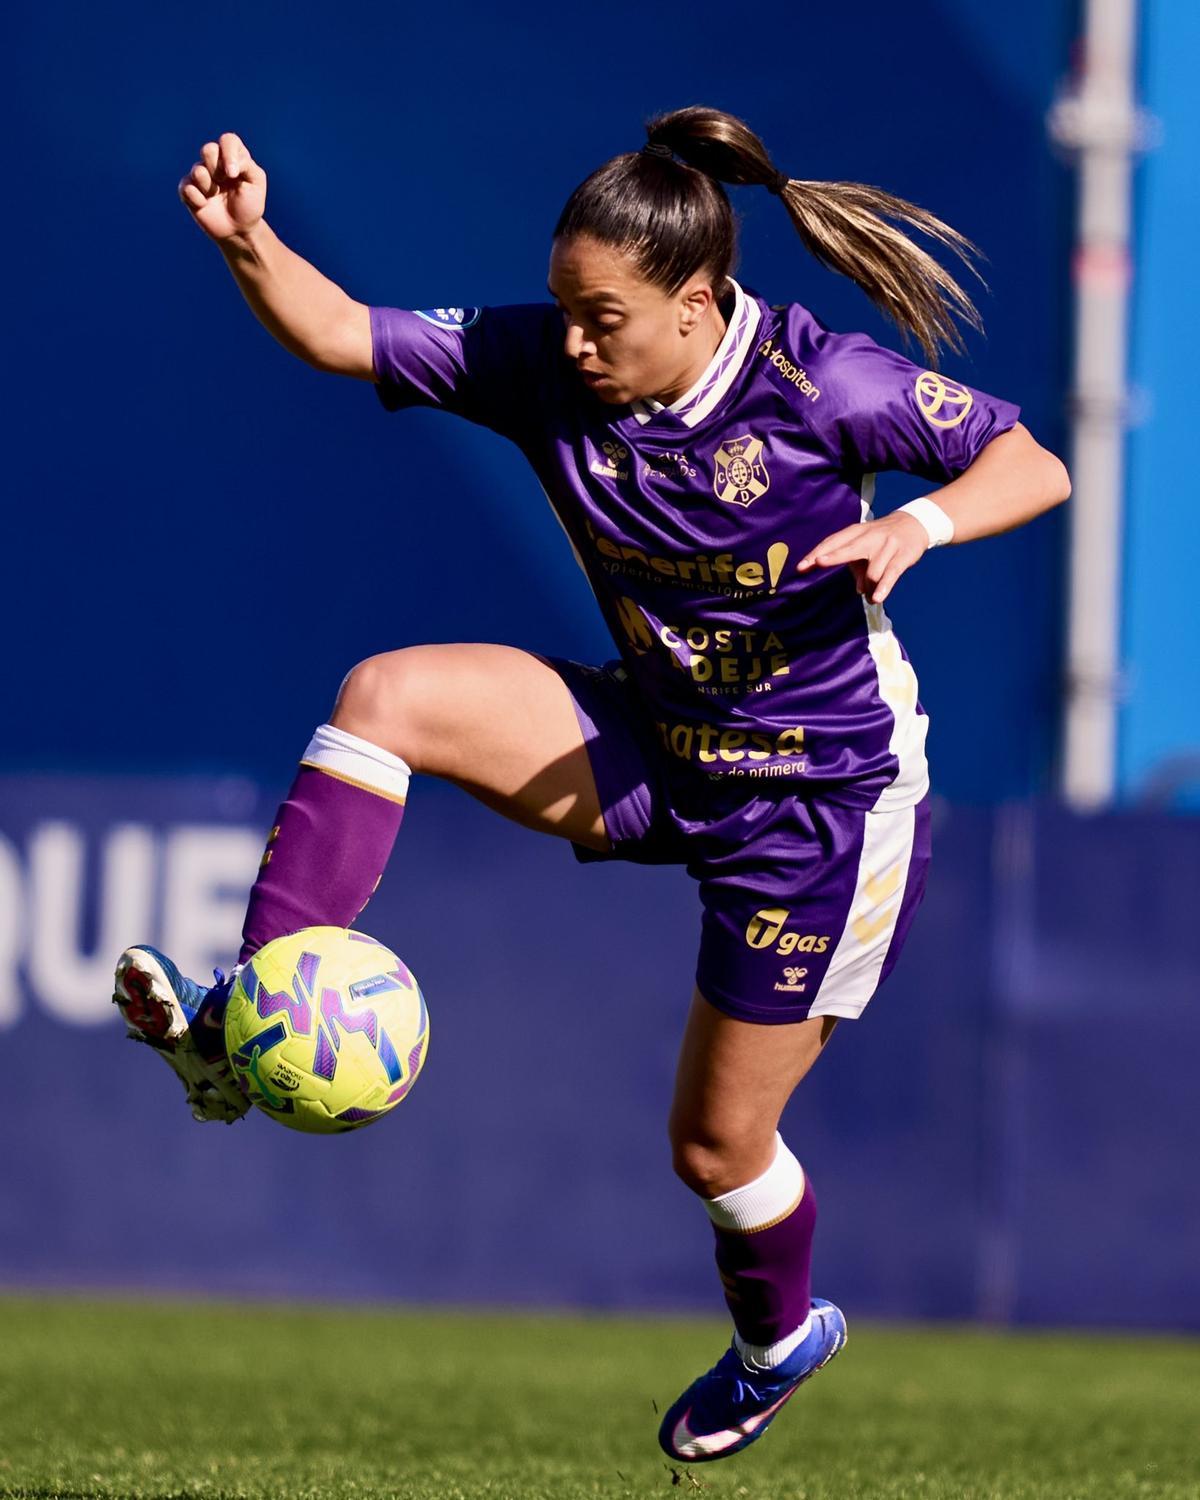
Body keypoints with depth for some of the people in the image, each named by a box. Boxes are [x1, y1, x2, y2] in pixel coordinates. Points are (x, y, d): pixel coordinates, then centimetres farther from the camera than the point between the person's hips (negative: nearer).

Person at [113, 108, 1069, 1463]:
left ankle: (780, 1338, 42)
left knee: (715, 1144, 6)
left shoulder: (818, 384, -23)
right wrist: (247, 242, -32)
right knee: (386, 698, -19)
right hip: (648, 752, 5)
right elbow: (342, 337, -13)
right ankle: (246, 1022, -23)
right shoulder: (543, 365, -12)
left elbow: (1033, 466, -15)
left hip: (822, 800, -5)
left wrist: (919, 523, -35)